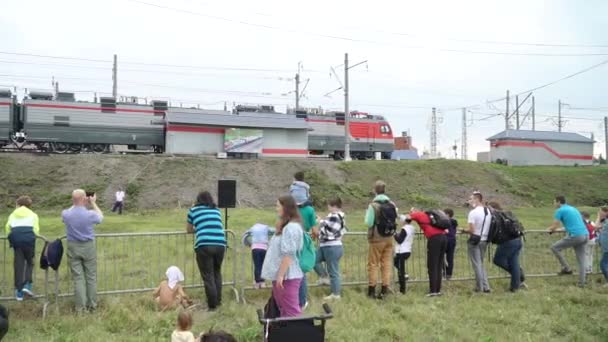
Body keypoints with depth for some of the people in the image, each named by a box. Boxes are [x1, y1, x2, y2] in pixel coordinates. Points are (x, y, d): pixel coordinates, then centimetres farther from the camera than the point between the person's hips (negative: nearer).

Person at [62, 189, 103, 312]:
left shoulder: (66, 214, -10)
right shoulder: (90, 214, -16)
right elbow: (101, 217, 8)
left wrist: (76, 204, 17)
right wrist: (93, 203, 14)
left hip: (73, 247, 2)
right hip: (88, 247, -1)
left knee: (78, 278, 6)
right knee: (91, 277, 9)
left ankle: (80, 306, 8)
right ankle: (92, 305, 16)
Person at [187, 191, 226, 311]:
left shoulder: (193, 210, 16)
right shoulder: (216, 210, 21)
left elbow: (189, 229, 29)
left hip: (204, 245, -3)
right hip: (220, 244, 3)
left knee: (208, 276, 5)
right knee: (217, 272, 22)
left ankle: (212, 305, 7)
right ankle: (218, 301, 27)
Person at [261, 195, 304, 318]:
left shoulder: (291, 227, -17)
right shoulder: (285, 226, 16)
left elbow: (288, 254, -22)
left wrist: (280, 275, -21)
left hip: (287, 276, -10)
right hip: (282, 275, 10)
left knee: (291, 310, -5)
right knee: (284, 309, 16)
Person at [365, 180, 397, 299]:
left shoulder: (373, 205, -16)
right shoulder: (392, 205, -1)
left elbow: (368, 223, -14)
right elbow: (396, 220, 3)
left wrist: (367, 213, 2)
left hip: (376, 239, -4)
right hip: (389, 238, 4)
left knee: (373, 264, 7)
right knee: (386, 264, 10)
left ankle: (372, 290, 12)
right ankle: (384, 290, 12)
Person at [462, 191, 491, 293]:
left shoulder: (473, 212, -16)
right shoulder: (488, 211, 5)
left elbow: (472, 230, -19)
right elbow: (488, 227, 9)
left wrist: (464, 230, -1)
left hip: (475, 241, -7)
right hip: (484, 240, 7)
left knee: (477, 265, 3)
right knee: (481, 264, 18)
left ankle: (479, 287, 7)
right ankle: (486, 287, 14)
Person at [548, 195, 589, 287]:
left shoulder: (560, 210, -1)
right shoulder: (573, 208, 24)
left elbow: (554, 226, -5)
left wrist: (550, 229, 17)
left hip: (575, 236, -8)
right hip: (585, 235, 8)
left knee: (554, 247, 7)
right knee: (581, 259, 11)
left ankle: (566, 268, 7)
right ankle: (582, 282, 11)